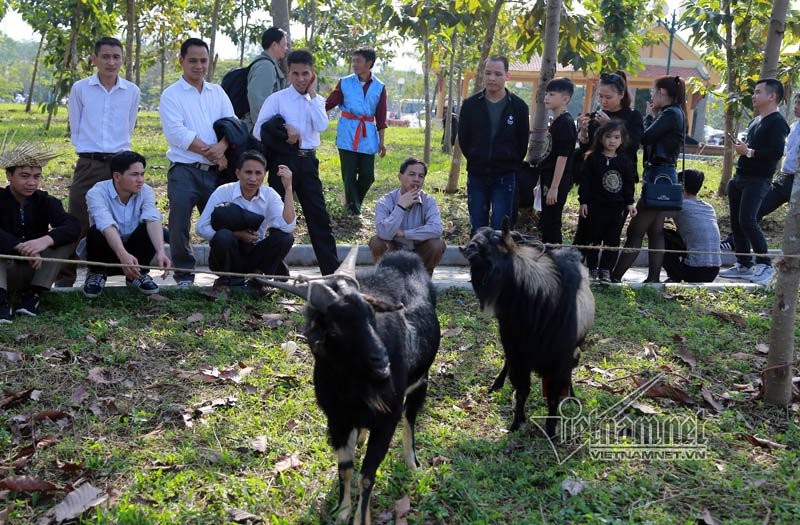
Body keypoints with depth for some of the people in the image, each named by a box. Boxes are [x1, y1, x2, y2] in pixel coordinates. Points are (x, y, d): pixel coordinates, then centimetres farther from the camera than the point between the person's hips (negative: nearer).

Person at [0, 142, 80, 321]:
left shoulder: (45, 201, -3)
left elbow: (74, 225, -23)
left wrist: (46, 240, -41)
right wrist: (21, 247, -43)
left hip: (36, 271, 2)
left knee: (68, 236, -19)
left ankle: (34, 294, -23)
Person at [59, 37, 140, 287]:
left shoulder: (132, 91, 4)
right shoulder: (80, 88, 1)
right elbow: (75, 129, 8)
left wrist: (116, 151, 14)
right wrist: (90, 150, 9)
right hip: (88, 165, -1)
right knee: (77, 223, -3)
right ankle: (66, 276, 4)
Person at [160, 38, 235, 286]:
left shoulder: (217, 93, 17)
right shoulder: (171, 95, 3)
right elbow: (177, 134, -10)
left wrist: (221, 146, -16)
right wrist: (211, 153, -12)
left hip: (215, 171, 4)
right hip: (184, 171, -3)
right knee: (180, 224, -8)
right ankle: (184, 275, 5)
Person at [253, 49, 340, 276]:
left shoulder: (317, 101, 11)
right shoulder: (277, 99, 0)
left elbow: (321, 126, -9)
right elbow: (259, 131, -6)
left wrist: (312, 94, -6)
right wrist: (284, 128, -16)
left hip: (308, 161, 3)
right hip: (283, 159, -3)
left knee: (319, 216, 5)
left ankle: (331, 270, 10)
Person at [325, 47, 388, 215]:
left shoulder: (379, 87, 4)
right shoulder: (345, 83, 2)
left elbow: (381, 117, 6)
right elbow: (328, 104, 0)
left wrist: (381, 141, 6)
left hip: (367, 135, 1)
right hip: (348, 133, -1)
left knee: (367, 175, 0)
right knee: (349, 174, 0)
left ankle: (352, 200, 26)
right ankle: (353, 206, 17)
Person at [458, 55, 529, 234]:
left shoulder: (518, 106, -3)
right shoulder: (470, 104, -1)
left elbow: (523, 143, 5)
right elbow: (463, 139, 8)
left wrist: (511, 164, 4)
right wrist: (477, 160, 6)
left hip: (505, 177, -2)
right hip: (476, 176, 2)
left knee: (500, 230, 0)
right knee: (477, 229, 9)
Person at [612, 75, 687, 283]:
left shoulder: (670, 114, -13)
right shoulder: (673, 114, 17)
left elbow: (645, 138, -17)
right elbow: (652, 138, 14)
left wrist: (650, 116, -3)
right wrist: (653, 116, 5)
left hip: (659, 176, -10)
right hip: (663, 175, 10)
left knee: (635, 230, -10)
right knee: (655, 231, 11)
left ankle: (615, 277, -8)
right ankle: (653, 278, 15)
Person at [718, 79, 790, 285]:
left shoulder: (777, 122, -10)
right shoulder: (755, 121, 20)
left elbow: (777, 152, -22)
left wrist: (749, 152, -18)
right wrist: (741, 147, 11)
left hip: (757, 180, -10)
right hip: (740, 178, 10)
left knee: (747, 220, -19)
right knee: (736, 222, 8)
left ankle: (765, 266, -12)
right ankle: (744, 265, 16)